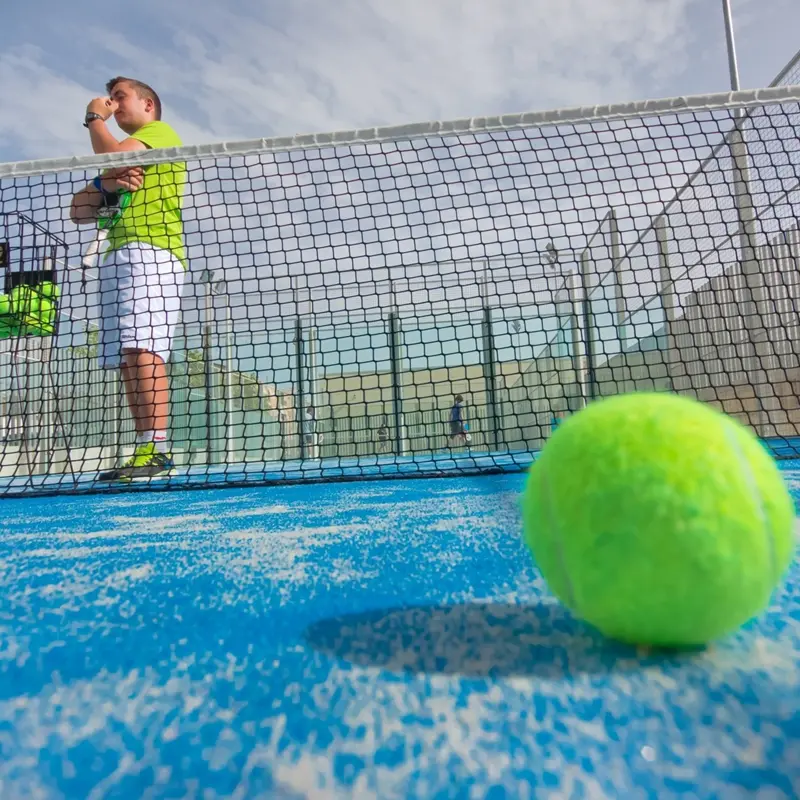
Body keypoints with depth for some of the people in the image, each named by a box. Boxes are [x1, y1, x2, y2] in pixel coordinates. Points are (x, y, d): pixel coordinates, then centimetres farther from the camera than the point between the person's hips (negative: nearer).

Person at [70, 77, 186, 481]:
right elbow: (78, 212, 22)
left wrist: (94, 119, 14)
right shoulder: (126, 160, 33)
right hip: (117, 258, 8)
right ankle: (146, 452, -3)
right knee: (128, 361, -2)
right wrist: (104, 184, 2)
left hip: (149, 253, -8)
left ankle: (156, 448, -27)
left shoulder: (160, 130, 12)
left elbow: (112, 157, -6)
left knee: (143, 350, -23)